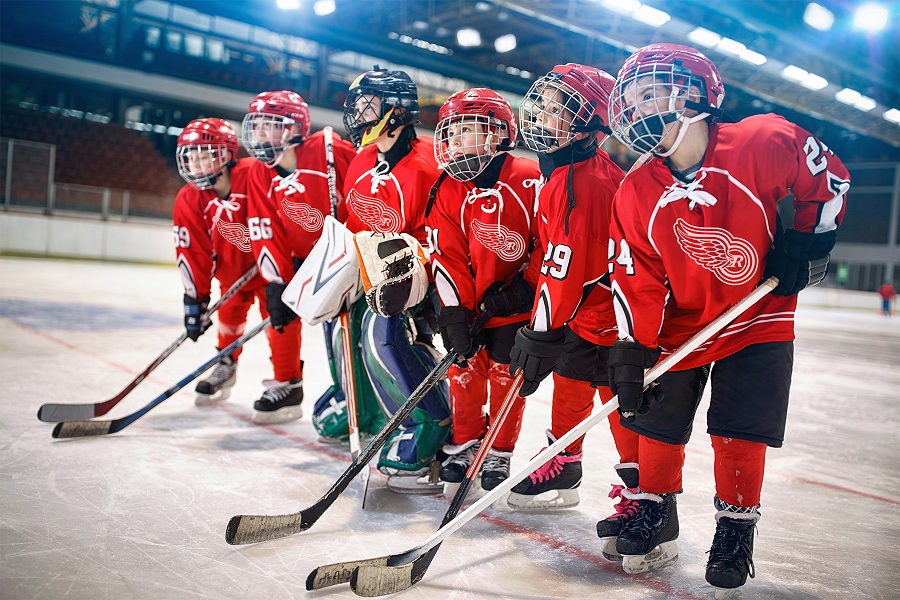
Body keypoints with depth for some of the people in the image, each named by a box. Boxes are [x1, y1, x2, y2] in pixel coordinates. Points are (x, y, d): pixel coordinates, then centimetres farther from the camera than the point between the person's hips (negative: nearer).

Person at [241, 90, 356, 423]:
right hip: (305, 255, 6)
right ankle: (286, 387, 14)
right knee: (282, 311, -3)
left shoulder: (330, 151, -23)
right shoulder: (259, 175, -4)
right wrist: (276, 282, -15)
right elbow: (266, 234, -7)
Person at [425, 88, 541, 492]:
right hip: (468, 304, 3)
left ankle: (499, 453, 22)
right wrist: (456, 313, -12)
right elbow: (446, 254, -6)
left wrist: (523, 287, -12)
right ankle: (465, 443, 29)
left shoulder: (530, 181, -12)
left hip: (514, 305, -3)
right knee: (463, 370, 8)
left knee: (505, 374, 5)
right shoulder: (448, 191, -2)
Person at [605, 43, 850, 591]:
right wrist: (632, 352, -14)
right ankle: (657, 512, 30)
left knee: (740, 432, -2)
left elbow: (829, 178, -1)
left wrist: (809, 244, -5)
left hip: (758, 320, -2)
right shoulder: (636, 194, -11)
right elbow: (636, 279, -10)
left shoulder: (764, 143, -18)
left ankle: (736, 528, 20)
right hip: (681, 327, 2)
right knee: (658, 424, 6)